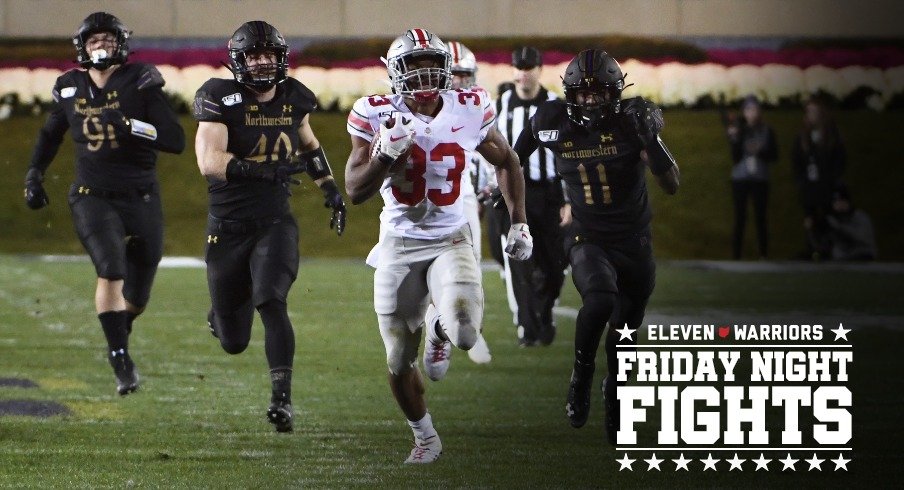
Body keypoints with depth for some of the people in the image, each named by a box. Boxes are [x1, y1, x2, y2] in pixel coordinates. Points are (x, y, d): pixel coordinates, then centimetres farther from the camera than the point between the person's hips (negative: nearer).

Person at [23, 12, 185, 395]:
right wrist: (34, 174, 14)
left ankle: (118, 342, 42)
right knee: (111, 269, -26)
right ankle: (121, 360, -23)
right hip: (93, 198, 0)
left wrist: (132, 127, -25)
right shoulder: (70, 88, 5)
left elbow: (176, 141, -13)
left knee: (136, 296, 9)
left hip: (141, 199, 0)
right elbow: (51, 134, 24)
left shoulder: (139, 83, -6)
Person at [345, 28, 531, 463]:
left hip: (451, 241, 0)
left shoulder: (468, 112, -9)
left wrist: (518, 223, 7)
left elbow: (506, 162, 10)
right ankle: (424, 437, 31)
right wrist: (387, 153, -29)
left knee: (464, 333, -26)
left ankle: (440, 333, 13)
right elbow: (355, 191, -13)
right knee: (399, 362, 5)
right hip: (399, 245, 0)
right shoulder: (378, 117, -12)